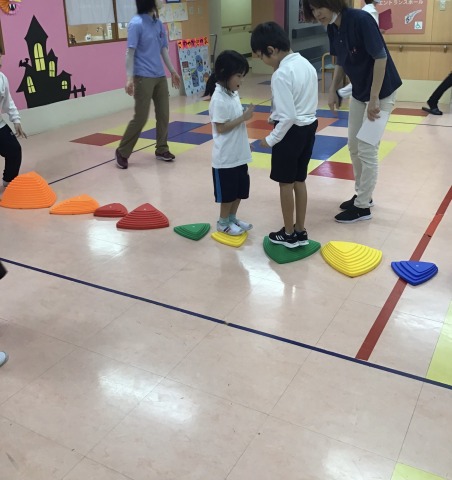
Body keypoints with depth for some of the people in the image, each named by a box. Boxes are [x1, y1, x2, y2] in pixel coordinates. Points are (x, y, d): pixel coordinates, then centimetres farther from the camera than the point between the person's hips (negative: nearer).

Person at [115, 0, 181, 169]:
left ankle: (161, 149, 23)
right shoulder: (136, 23, -11)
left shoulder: (158, 23, 9)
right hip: (143, 78, -7)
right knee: (141, 117, -6)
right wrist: (129, 78, -18)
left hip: (160, 76, 7)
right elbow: (130, 52, -12)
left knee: (163, 114, 8)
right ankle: (122, 152, 8)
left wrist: (172, 71, 21)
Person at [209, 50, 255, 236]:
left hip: (239, 154, 8)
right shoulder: (219, 100, -21)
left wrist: (245, 142, 13)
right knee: (227, 193, 7)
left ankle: (232, 219, 34)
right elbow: (221, 128, -21)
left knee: (240, 190, 18)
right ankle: (223, 223, 24)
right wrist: (244, 117, -21)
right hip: (226, 157, -8)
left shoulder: (234, 93, 6)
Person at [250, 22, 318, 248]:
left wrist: (271, 139, -13)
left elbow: (288, 116, -24)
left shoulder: (281, 75, -22)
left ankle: (289, 234, 19)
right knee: (299, 180, 16)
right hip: (309, 126, 8)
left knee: (285, 183, 7)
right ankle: (300, 232, 25)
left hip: (292, 130, -8)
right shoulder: (306, 64, 5)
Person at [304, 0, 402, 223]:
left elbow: (381, 57, -24)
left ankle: (362, 207, 8)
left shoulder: (361, 19, -24)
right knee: (354, 147, 14)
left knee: (367, 150, -4)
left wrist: (374, 99, -24)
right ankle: (361, 195, 30)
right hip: (359, 92, 8)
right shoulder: (332, 28, -2)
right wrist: (333, 91, 4)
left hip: (381, 92, -8)